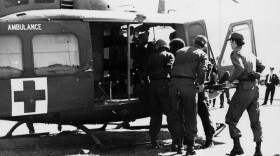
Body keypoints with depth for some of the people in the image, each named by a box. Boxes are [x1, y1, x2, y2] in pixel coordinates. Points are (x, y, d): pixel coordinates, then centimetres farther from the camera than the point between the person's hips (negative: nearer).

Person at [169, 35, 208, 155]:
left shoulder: (180, 51, 25)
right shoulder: (201, 54, 11)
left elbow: (172, 67, 18)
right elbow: (202, 70, -5)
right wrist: (201, 83, 6)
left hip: (173, 82, 4)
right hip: (188, 83, -3)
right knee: (190, 116, 6)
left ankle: (178, 145, 15)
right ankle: (190, 147, 6)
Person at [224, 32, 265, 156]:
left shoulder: (235, 54, -6)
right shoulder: (250, 54, 16)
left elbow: (240, 68, -22)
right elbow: (261, 66, 22)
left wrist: (230, 81, -14)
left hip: (244, 88, -7)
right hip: (255, 88, 7)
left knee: (231, 118, 2)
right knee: (255, 121, 11)